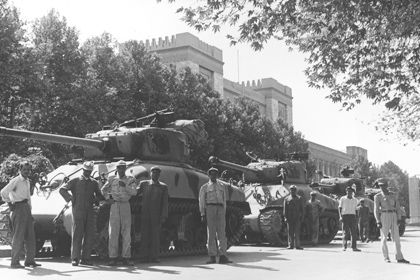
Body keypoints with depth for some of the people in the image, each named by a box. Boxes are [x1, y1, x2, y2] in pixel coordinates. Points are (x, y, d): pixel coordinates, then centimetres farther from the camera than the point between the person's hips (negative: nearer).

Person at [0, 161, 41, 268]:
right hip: (18, 208, -8)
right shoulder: (15, 181, -9)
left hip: (26, 208, 8)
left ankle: (30, 260, 15)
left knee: (30, 236, 8)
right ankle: (15, 262, -1)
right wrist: (10, 203, -10)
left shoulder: (27, 182, 17)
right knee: (18, 236, -7)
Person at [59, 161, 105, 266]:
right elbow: (62, 189, 2)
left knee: (90, 235, 1)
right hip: (78, 210, -4)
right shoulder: (75, 181, 5)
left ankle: (85, 258, 8)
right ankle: (75, 258, 1)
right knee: (77, 234, -4)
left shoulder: (94, 183, 16)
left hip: (90, 211, 4)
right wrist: (70, 198, -8)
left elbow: (99, 196, 21)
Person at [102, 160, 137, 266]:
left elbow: (134, 192, -7)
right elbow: (104, 190, 22)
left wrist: (125, 186, -19)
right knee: (113, 232, -3)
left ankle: (126, 258, 4)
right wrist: (108, 198, 7)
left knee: (126, 232, 0)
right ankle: (113, 258, 0)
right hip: (114, 206, 0)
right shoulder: (112, 179, 9)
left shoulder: (130, 180, 6)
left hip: (126, 207, 0)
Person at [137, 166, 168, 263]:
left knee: (155, 236, -3)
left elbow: (165, 203, 4)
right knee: (144, 235, -1)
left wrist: (163, 216, -5)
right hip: (145, 214, 1)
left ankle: (154, 257, 0)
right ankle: (144, 257, 2)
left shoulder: (163, 187, 8)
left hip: (156, 215, -1)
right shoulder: (143, 184, 13)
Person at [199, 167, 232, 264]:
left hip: (220, 209, 2)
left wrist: (224, 214, 15)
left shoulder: (222, 186, 21)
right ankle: (212, 257, -1)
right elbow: (201, 201, 7)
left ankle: (222, 256, -7)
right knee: (211, 232, -4)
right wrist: (202, 214, -3)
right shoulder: (204, 187, 12)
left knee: (222, 232, -5)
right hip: (210, 208, -2)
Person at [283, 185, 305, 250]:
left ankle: (297, 245, -6)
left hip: (297, 218, -1)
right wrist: (285, 217, -3)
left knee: (297, 232, -7)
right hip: (289, 218, 1)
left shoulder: (299, 198, 9)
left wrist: (302, 217, -1)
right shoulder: (287, 199, 11)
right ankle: (291, 245, 8)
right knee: (290, 232, 3)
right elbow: (285, 209, 7)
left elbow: (302, 209, 7)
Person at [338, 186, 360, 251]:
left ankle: (354, 247, -3)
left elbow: (356, 210, 20)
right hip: (345, 215, -3)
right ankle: (344, 246, -2)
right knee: (345, 232, -4)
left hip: (352, 216, 3)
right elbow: (339, 208, 3)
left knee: (354, 232, -3)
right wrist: (340, 216, -10)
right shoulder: (343, 199, 6)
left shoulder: (355, 200, 17)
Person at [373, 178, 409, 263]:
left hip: (393, 216, 3)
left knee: (396, 237, 0)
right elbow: (376, 209, -3)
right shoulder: (377, 196, 1)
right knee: (384, 238, 1)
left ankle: (399, 258, 3)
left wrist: (399, 218, 0)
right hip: (384, 216, -3)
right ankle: (386, 258, 9)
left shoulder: (393, 195, 11)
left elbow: (397, 207, 10)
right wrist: (378, 221, -11)